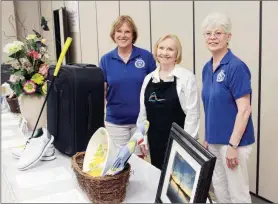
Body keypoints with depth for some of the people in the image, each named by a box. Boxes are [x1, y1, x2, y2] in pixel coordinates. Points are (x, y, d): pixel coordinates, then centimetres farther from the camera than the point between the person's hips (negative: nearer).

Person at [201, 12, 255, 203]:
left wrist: (233, 145, -20)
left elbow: (244, 110, -18)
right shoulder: (207, 68, 7)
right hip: (214, 141, 8)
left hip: (233, 142, -7)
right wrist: (207, 138, 14)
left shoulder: (236, 67, -16)